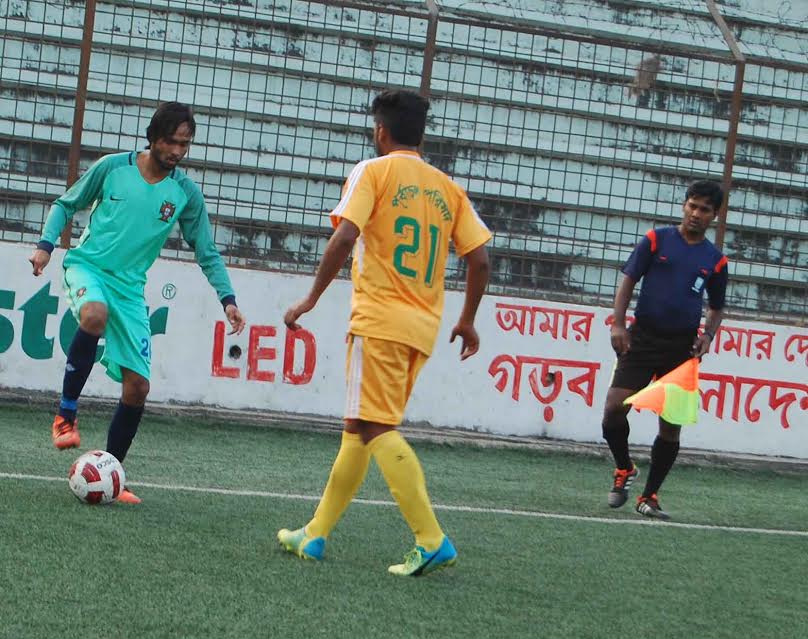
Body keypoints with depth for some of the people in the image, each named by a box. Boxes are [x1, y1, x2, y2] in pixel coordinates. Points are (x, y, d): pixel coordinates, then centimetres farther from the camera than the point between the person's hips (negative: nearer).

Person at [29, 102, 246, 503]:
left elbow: (206, 253, 9)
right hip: (87, 265, -3)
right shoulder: (112, 167, -3)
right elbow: (67, 204, 9)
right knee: (95, 315, -39)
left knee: (137, 386, -4)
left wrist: (227, 298, -1)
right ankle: (66, 414, -22)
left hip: (130, 287, 3)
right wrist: (46, 244, -5)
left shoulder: (186, 193, 1)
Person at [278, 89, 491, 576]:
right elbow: (480, 258, 8)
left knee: (377, 429, -9)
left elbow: (345, 236, -15)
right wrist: (468, 320, 20)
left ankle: (433, 541, -19)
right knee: (360, 427, 15)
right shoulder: (448, 187, 14)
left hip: (380, 320, -7)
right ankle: (316, 534, 22)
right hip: (423, 328, 7)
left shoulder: (373, 171, -1)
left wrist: (312, 298, -8)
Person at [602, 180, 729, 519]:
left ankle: (649, 496, 13)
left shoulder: (715, 260, 7)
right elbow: (628, 280, 2)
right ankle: (624, 469, 14)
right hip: (642, 337, -1)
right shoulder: (656, 240, 2)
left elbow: (717, 307, 18)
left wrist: (708, 335, -1)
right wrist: (618, 323, -9)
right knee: (615, 406, -13)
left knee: (671, 426, 0)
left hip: (682, 347, 2)